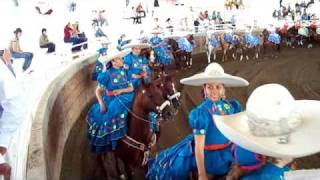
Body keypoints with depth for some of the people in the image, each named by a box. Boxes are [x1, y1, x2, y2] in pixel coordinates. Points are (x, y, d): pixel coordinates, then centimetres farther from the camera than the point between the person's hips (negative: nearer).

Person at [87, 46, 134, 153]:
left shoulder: (124, 71, 2)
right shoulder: (107, 74, -8)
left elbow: (131, 88, 2)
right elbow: (98, 90, -3)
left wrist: (121, 90, -17)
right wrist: (101, 103, -16)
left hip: (122, 100, 3)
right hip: (109, 101, -3)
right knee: (101, 115, -22)